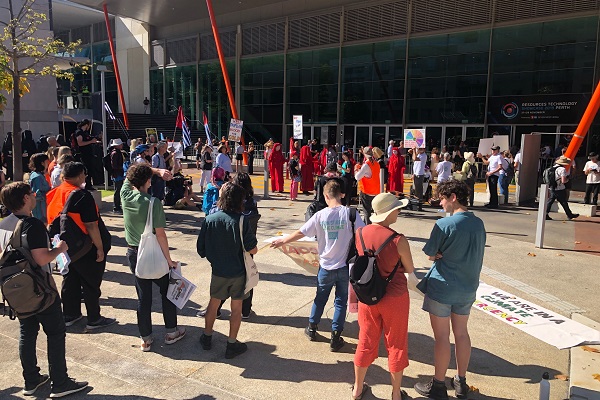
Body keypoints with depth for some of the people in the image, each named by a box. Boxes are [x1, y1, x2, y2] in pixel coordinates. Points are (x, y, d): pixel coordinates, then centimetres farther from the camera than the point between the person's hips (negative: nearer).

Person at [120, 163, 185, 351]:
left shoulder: (125, 196, -7)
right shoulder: (153, 203, -21)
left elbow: (129, 176, 13)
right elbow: (160, 234, -21)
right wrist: (169, 260, -13)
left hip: (133, 253, 5)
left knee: (143, 297, 14)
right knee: (167, 291, 16)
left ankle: (145, 339, 22)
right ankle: (171, 332, 25)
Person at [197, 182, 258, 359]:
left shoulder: (209, 219, -9)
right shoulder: (241, 221, -19)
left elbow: (201, 248, -3)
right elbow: (253, 250, -17)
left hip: (218, 271, 3)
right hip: (238, 272, -3)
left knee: (213, 303, 21)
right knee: (236, 307, 12)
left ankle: (207, 337, 36)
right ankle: (232, 344, 22)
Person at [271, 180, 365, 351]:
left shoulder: (320, 215, -9)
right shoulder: (351, 213, -13)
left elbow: (300, 233, -3)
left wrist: (282, 241, 12)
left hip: (325, 266, 2)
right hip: (344, 266, -1)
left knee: (320, 298, 21)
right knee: (341, 301, 12)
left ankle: (312, 328, 38)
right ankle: (335, 337, 17)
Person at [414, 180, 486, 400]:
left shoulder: (444, 224, -19)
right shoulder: (479, 223, 1)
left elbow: (430, 255, -13)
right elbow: (474, 255, 9)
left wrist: (439, 255, 2)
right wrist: (445, 255, -2)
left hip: (442, 287, -6)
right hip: (468, 287, 6)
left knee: (441, 336, 5)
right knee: (461, 333, 17)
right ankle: (461, 382, 31)